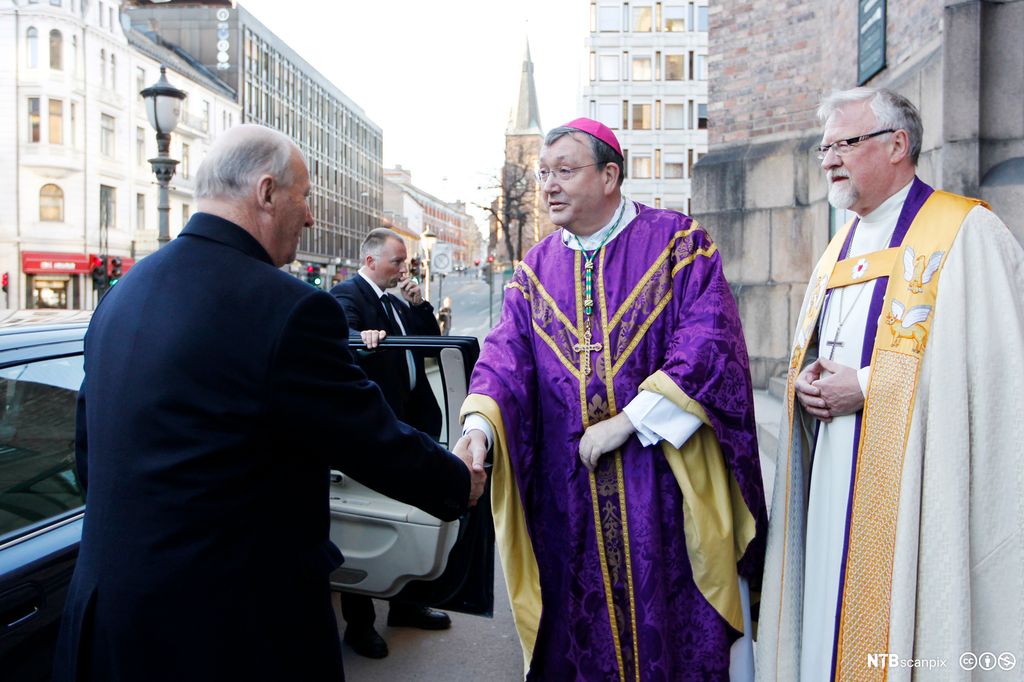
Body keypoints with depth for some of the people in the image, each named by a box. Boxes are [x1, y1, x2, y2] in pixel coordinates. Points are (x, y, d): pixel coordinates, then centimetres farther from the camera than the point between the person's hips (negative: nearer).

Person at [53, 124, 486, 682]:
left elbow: (90, 454, 12)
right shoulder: (288, 309, -22)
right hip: (236, 623, -7)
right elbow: (376, 443, -14)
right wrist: (461, 481, 4)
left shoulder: (122, 294, 3)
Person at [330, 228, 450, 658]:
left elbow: (432, 340, 14)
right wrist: (362, 337, -51)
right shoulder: (347, 295, -11)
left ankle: (404, 602, 36)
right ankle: (358, 622, 19)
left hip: (409, 418, 9)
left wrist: (418, 304, 0)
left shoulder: (397, 299, 15)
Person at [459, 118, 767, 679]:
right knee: (581, 632, 14)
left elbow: (707, 341, -15)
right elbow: (506, 354, -2)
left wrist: (625, 423, -18)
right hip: (569, 494, 4)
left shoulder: (678, 242, -4)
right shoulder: (535, 269, 8)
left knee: (675, 623, 8)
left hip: (666, 482, -3)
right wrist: (480, 424, -22)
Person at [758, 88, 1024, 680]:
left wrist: (866, 386, -15)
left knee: (892, 619, -1)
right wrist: (806, 379, 1)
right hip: (834, 474, 7)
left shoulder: (966, 233, -5)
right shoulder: (840, 249, 17)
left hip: (910, 474, -6)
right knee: (832, 619, 11)